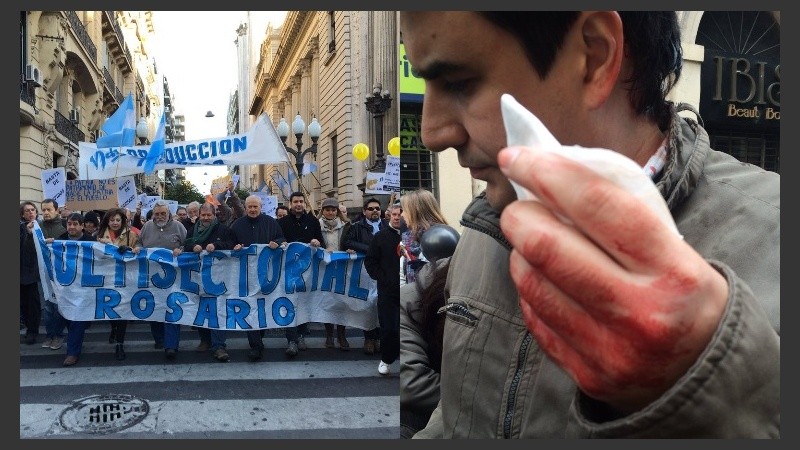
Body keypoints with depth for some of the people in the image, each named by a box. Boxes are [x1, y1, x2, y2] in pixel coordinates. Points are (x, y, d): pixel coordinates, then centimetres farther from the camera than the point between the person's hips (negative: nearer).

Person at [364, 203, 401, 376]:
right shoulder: (381, 236, 3)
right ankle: (386, 359, 20)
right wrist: (380, 278, -4)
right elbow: (369, 260, 4)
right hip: (387, 290, 0)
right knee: (388, 326, 3)